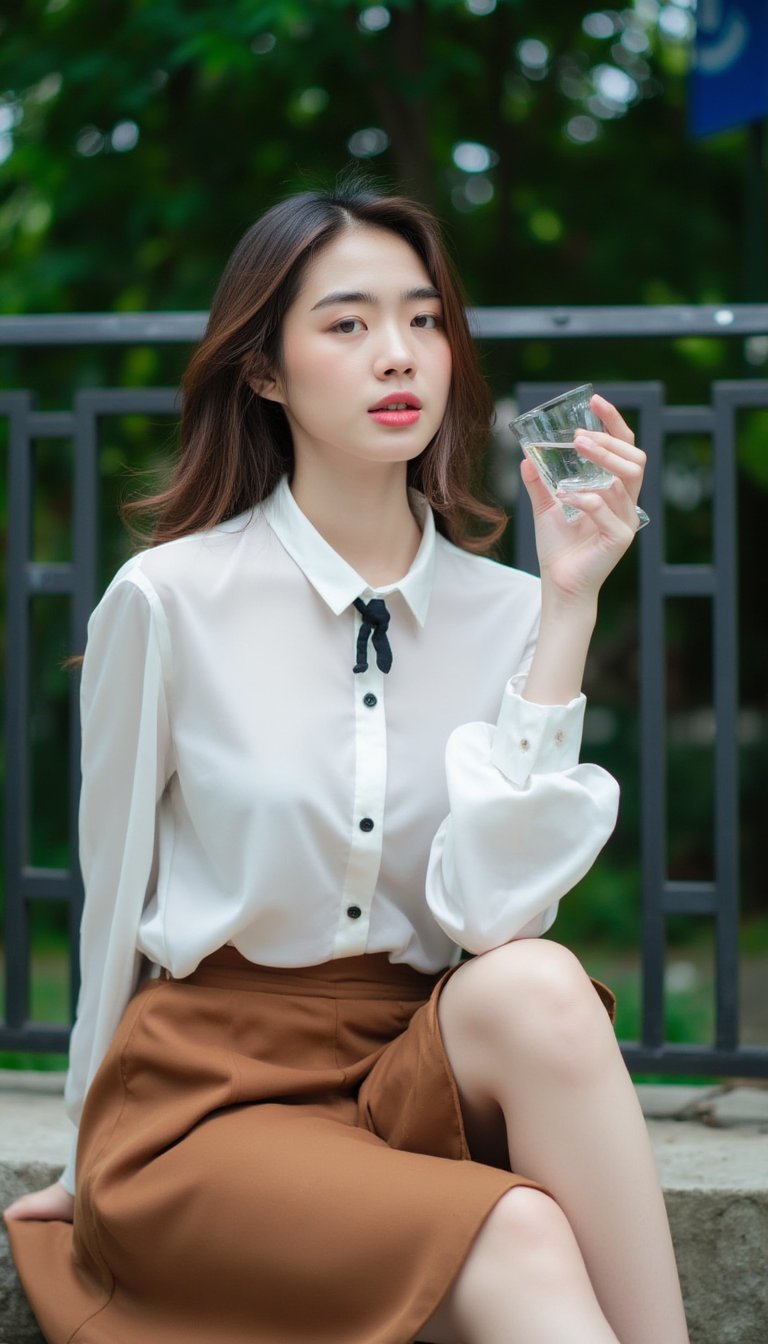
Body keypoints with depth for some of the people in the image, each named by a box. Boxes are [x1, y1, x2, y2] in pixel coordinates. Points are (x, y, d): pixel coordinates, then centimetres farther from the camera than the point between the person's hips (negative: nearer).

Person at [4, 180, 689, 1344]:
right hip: (206, 1093, -3)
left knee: (536, 989, -31)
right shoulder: (169, 601, -7)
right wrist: (100, 1154, 16)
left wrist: (568, 607, -15)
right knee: (522, 1248, -32)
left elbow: (492, 911, -14)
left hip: (417, 1073, 3)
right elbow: (115, 905, 6)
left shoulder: (505, 613, 1)